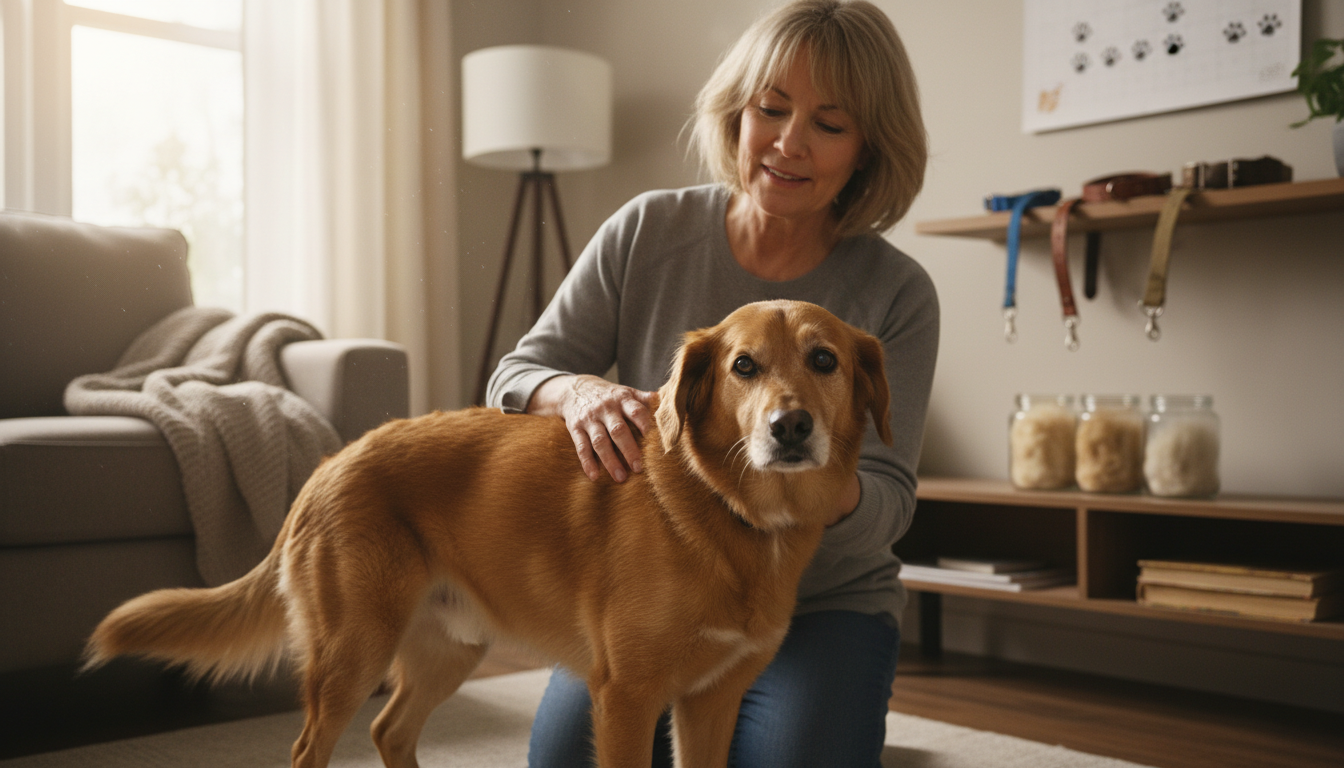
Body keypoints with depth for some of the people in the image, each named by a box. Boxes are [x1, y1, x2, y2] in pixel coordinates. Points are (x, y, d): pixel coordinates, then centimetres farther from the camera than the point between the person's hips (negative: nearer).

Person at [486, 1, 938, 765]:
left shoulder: (897, 293, -12)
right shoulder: (648, 232, -8)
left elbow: (888, 498, -13)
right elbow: (517, 375, -5)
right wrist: (578, 392, -30)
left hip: (823, 602, -1)